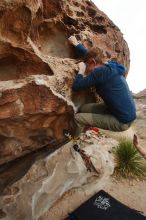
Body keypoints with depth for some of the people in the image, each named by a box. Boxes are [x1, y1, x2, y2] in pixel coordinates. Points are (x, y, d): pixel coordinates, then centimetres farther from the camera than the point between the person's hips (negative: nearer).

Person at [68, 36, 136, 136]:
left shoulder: (101, 71, -24)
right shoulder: (110, 65, 3)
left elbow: (76, 87, -19)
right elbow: (90, 55, 19)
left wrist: (81, 70, -4)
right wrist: (76, 44, 29)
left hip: (122, 121, -9)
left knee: (78, 119, -12)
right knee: (83, 108, 10)